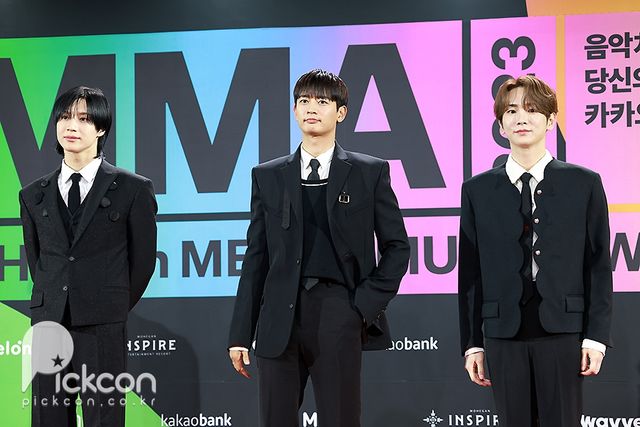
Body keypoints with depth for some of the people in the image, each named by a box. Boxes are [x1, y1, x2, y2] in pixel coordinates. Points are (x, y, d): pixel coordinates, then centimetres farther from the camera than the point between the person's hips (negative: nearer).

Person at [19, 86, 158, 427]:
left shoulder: (133, 189, 0)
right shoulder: (34, 195, 11)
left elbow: (143, 258, 5)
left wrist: (116, 308, 8)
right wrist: (54, 305, 13)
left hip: (103, 327, -3)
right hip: (48, 322, 3)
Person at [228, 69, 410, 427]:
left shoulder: (370, 172, 6)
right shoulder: (267, 176, 12)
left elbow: (397, 246, 8)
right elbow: (256, 258, 11)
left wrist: (369, 303, -4)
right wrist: (241, 333, 6)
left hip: (338, 314, -2)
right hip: (280, 317, 2)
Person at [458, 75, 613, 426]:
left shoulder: (584, 184, 4)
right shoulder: (478, 190, 8)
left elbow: (598, 265, 3)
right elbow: (470, 271, 7)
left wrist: (596, 335, -3)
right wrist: (472, 343, 4)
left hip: (562, 331, -1)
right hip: (503, 332, 1)